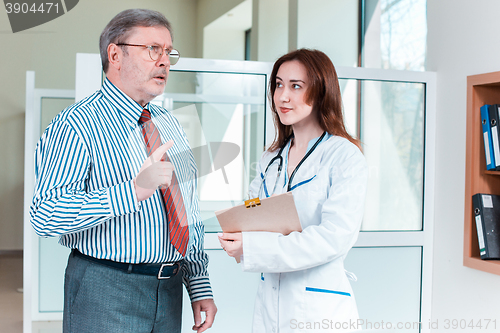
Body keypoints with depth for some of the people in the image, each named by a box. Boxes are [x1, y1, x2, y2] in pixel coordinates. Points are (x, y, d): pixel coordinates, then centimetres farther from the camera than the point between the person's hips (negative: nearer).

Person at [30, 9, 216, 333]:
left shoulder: (171, 125, 13)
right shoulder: (75, 124, -11)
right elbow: (45, 215, -24)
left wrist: (200, 287, 10)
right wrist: (134, 190, -31)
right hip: (104, 294, -6)